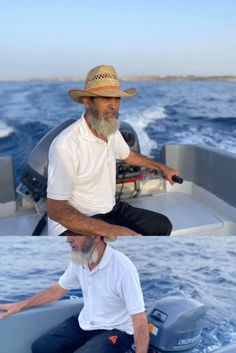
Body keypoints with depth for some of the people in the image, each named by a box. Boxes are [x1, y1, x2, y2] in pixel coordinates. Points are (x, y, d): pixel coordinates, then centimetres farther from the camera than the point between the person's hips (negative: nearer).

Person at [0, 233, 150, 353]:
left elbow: (140, 319, -24)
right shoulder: (78, 260, -7)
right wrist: (21, 305, 7)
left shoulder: (122, 267, -28)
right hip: (84, 324, 7)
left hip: (116, 331, -6)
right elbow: (58, 289, 11)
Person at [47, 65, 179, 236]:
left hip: (111, 209, 9)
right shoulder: (66, 145, -26)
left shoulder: (113, 132, 0)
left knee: (162, 225, 4)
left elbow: (128, 155, 24)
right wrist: (110, 230, -31)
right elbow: (56, 210, -24)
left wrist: (162, 167, 31)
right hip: (74, 224, -8)